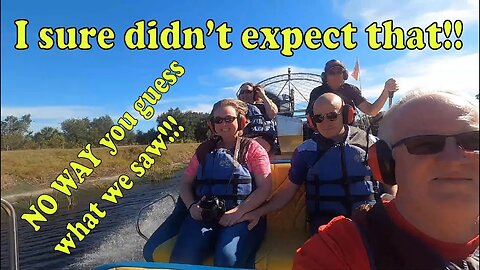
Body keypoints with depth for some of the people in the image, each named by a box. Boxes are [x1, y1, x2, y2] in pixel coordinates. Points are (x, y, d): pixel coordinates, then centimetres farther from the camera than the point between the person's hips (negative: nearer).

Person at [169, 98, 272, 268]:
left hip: (242, 217, -2)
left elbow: (265, 187, -2)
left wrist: (238, 211, -15)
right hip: (203, 214, 3)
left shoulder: (252, 148, 7)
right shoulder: (204, 150, 18)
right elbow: (185, 183, 19)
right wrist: (192, 206, -2)